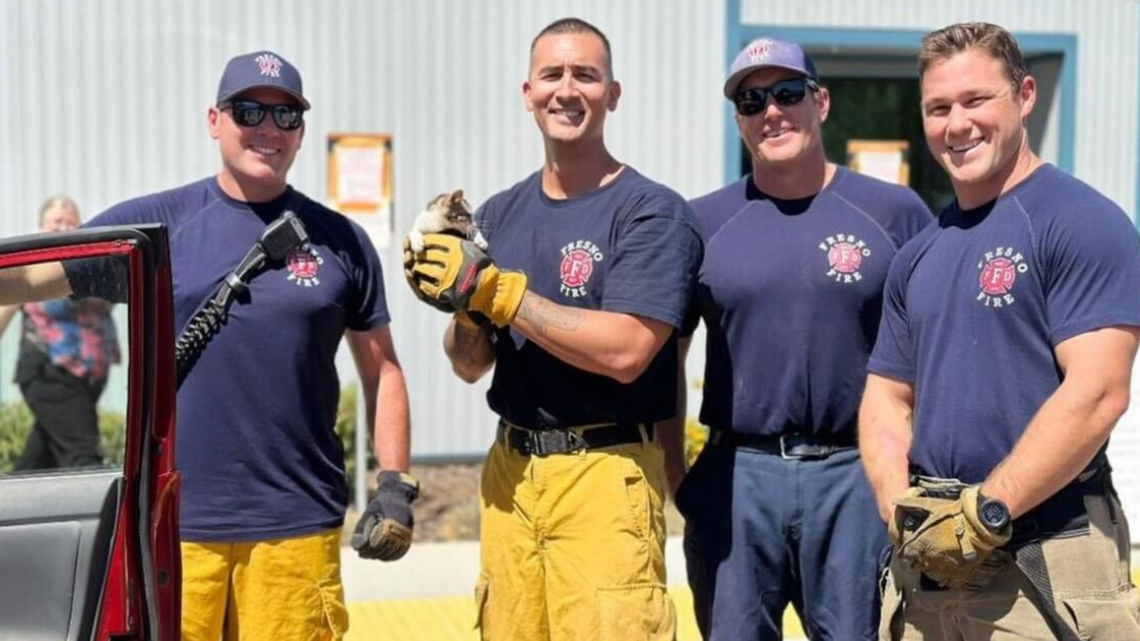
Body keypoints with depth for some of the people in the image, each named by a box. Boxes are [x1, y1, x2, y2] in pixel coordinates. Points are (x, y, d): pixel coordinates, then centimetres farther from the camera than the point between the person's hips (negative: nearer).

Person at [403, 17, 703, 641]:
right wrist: (464, 305, -10)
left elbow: (625, 351, -18)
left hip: (605, 475, -5)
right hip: (510, 471, 5)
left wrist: (493, 289, -17)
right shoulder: (499, 214, 12)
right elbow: (469, 366, 12)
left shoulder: (652, 211, -6)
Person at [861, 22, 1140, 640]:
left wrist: (987, 511, -17)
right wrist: (904, 510, -4)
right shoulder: (917, 255, 13)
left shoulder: (1082, 223, -7)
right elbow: (886, 401, 13)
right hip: (924, 561, 6)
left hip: (1045, 565, -6)